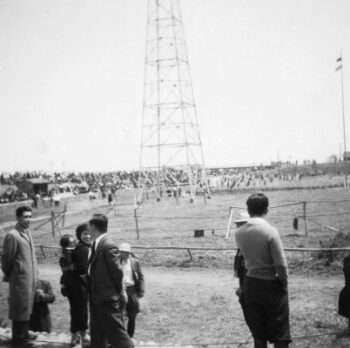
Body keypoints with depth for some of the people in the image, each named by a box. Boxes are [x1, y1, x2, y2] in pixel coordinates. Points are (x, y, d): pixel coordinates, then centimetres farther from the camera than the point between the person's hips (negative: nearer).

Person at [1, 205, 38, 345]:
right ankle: (18, 337, 14)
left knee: (27, 306, 17)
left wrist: (34, 273, 14)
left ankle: (24, 332, 31)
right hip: (20, 278, -8)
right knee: (20, 307, 3)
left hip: (31, 278, 8)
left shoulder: (27, 233, 8)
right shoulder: (12, 236, -18)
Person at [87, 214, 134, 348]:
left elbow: (117, 271, -17)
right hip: (96, 298, 10)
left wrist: (120, 290, -8)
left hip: (108, 299, -9)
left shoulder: (108, 246, -19)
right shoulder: (95, 245, 9)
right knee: (97, 333, 18)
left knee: (117, 332, -3)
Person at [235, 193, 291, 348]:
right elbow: (281, 264, -16)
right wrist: (285, 284, -2)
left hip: (250, 285, 5)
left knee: (258, 335, 15)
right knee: (280, 335, 7)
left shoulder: (239, 233, -3)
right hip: (271, 286, -4)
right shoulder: (270, 231, -17)